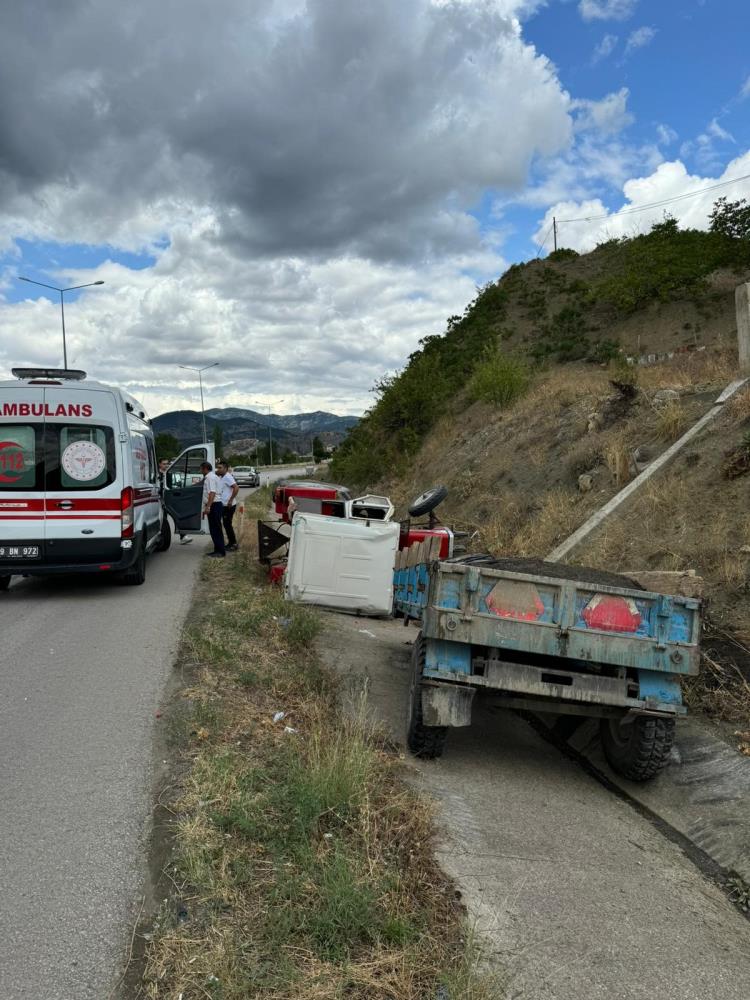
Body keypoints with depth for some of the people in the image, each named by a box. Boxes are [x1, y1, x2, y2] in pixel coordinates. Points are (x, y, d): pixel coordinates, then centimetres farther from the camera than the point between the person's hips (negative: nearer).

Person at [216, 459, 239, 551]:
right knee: (226, 524, 14)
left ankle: (233, 544, 1)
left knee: (227, 524, -6)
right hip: (224, 505, 10)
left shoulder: (228, 477, -16)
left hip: (229, 506, -10)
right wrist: (216, 474, 7)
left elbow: (236, 488, -26)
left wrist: (231, 500, -24)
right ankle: (231, 543, 22)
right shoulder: (221, 477, 15)